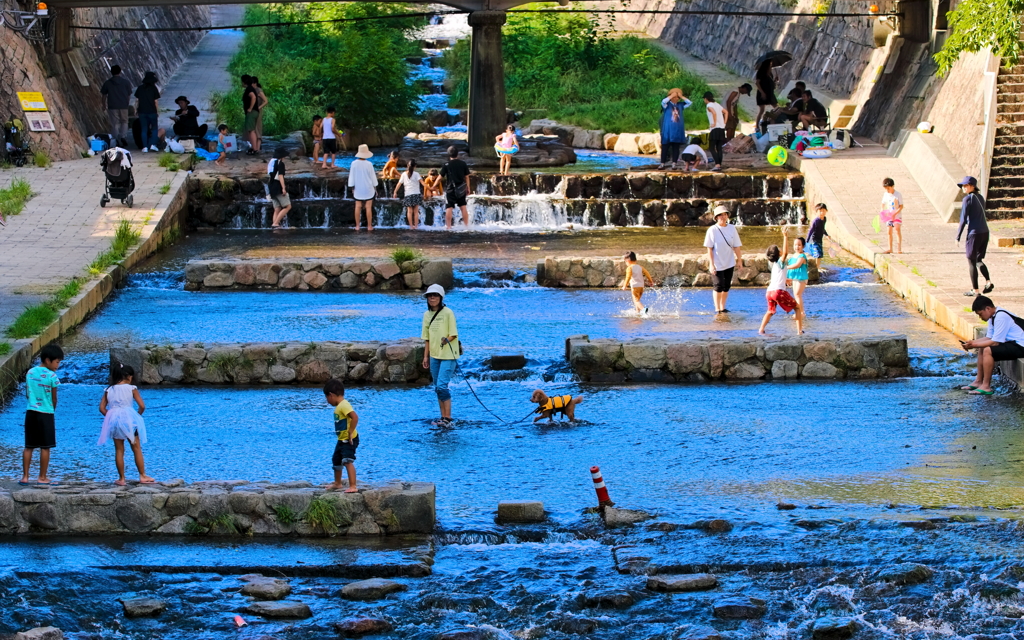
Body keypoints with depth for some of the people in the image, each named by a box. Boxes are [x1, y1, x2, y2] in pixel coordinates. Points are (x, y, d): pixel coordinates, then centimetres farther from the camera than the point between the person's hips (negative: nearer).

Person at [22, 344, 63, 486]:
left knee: (29, 447, 9)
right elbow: (54, 398, -5)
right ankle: (42, 477, 8)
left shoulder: (30, 373, 5)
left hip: (30, 412, 5)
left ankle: (25, 477, 9)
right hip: (46, 414, -5)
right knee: (45, 447, 4)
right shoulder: (52, 376, -12)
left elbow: (27, 393, 11)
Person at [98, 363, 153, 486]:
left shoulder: (109, 390, 6)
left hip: (113, 419, 3)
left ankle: (121, 479, 9)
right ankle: (142, 476, 10)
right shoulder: (131, 388, -3)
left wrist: (110, 417, 12)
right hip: (129, 419, -3)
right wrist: (138, 415, 10)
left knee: (119, 450, 8)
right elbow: (142, 406, -8)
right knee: (136, 448, 8)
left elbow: (102, 408, 2)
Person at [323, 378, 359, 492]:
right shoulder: (339, 406, 12)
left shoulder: (344, 405, -19)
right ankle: (337, 483, 43)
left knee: (347, 461, -21)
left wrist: (350, 433, -28)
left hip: (349, 440, -11)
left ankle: (353, 486, -24)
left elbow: (355, 417, -31)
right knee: (336, 460, 24)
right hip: (342, 440, 11)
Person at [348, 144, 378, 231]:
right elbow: (373, 177, -5)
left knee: (358, 207, 9)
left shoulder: (354, 163, -11)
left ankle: (357, 226, 11)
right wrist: (375, 187, 9)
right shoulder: (369, 164, -15)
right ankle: (369, 226, 8)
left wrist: (352, 188, 9)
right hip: (368, 189, -2)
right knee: (368, 207, 4)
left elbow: (351, 176, -3)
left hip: (358, 189, 2)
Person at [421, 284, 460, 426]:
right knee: (438, 388, 9)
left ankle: (447, 418, -10)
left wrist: (446, 340, -25)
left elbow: (454, 334, -8)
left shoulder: (448, 313, -9)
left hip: (448, 356, -7)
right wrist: (426, 356, 11)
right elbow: (427, 338, 14)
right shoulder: (427, 314, 9)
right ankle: (443, 417, 17)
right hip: (434, 356, 7)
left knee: (441, 386, -15)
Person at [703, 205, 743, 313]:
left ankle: (722, 307, 19)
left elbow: (737, 247, 6)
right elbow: (709, 249, -9)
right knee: (719, 286, -6)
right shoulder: (712, 230, -9)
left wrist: (739, 260, 2)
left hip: (729, 263, 4)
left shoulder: (732, 229, 1)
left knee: (727, 287, 8)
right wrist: (711, 264, -13)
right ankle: (717, 308, 5)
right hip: (717, 264, -4)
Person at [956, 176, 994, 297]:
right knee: (979, 260, 18)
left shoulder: (968, 199, -11)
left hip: (974, 233, -7)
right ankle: (988, 281, -2)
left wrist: (958, 237, -7)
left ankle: (975, 289, 6)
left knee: (972, 261, 4)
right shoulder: (981, 198, 12)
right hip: (985, 231, 7)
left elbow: (963, 220, -12)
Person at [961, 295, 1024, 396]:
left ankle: (986, 386, -20)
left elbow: (995, 342, -22)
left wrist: (974, 345, -16)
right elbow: (989, 338, 11)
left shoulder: (1001, 317, -22)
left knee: (988, 351, -24)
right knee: (982, 349, 15)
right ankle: (978, 381, 15)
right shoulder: (993, 317, 9)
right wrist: (972, 342, -3)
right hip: (1011, 343, 11)